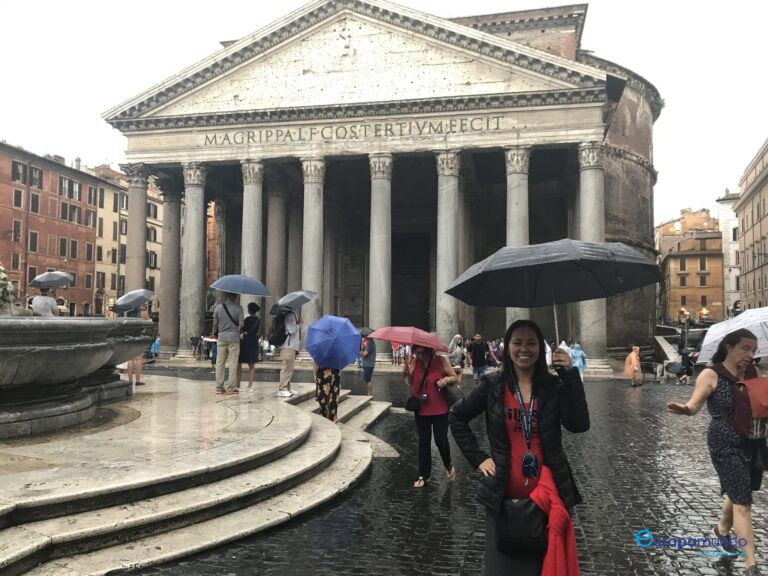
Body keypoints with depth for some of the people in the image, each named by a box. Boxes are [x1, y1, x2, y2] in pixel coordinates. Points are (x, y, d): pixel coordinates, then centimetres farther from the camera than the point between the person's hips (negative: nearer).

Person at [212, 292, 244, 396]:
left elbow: (215, 324, 3)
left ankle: (219, 387, 9)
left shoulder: (218, 307, 1)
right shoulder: (238, 308, -6)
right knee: (233, 363, 2)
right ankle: (230, 388, 1)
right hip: (234, 337, -2)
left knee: (220, 363, 7)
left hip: (221, 337, 2)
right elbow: (241, 324, -9)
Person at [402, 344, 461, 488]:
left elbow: (457, 378, -4)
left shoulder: (441, 361, -12)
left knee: (440, 440, 5)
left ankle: (448, 465, 35)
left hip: (440, 410, -3)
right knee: (423, 442, 11)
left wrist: (447, 379, -25)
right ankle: (423, 475, 24)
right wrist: (407, 373, -14)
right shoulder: (414, 362, -4)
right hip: (421, 410, 3)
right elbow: (412, 385, 5)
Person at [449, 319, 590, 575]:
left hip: (546, 495, 0)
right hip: (504, 495, 0)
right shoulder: (493, 385, -4)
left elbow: (579, 425, -17)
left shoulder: (554, 386, -2)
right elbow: (456, 417, 6)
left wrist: (571, 375, -20)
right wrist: (478, 457, 0)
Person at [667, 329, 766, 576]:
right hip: (726, 445, -6)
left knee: (738, 492, 22)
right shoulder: (711, 375, -11)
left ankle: (722, 528, 50)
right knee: (742, 500, -7)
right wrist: (684, 409, -42)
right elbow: (695, 404, -21)